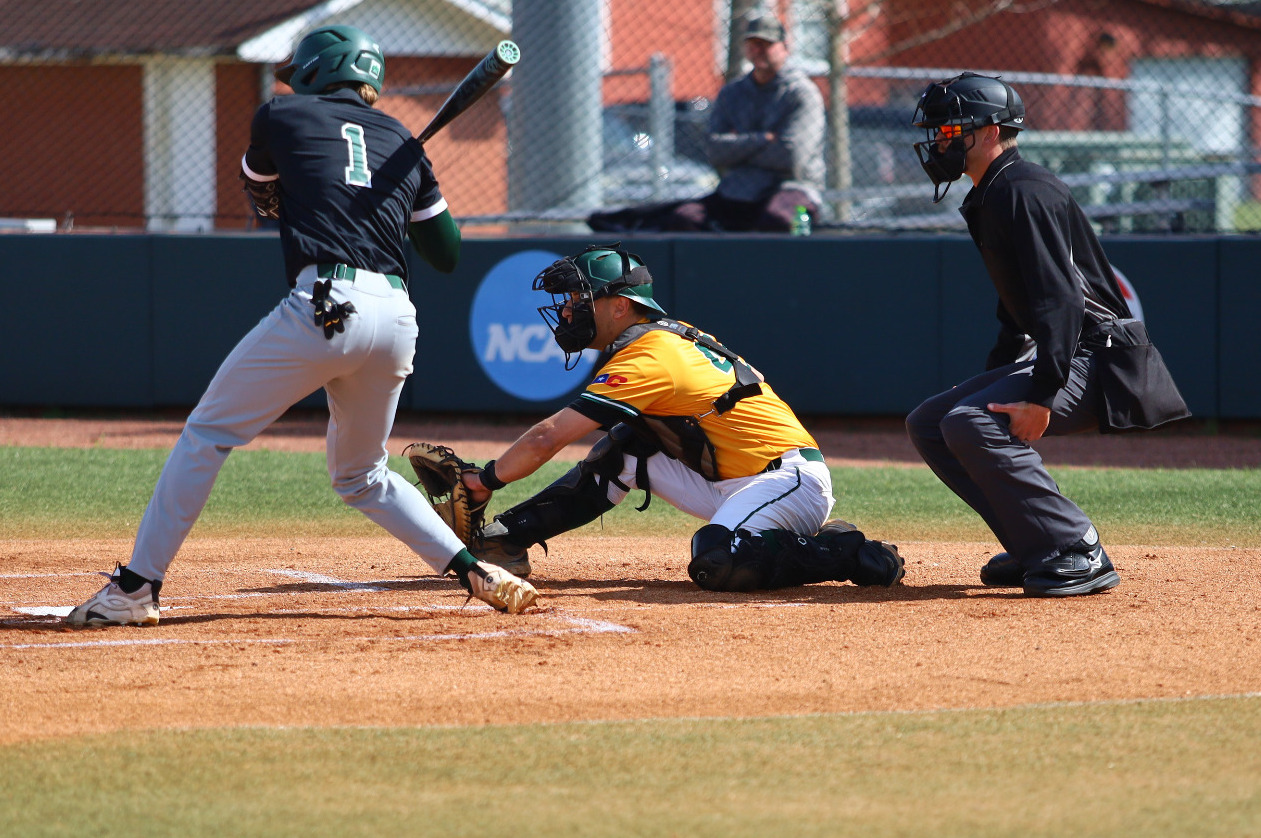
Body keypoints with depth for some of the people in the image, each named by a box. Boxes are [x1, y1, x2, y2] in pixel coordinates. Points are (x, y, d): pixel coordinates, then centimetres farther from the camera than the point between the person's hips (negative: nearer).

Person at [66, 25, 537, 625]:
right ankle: (476, 572, 10)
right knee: (362, 474, 23)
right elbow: (446, 254, 24)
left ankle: (135, 589, -1)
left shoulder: (282, 117, 11)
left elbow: (261, 194, 30)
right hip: (398, 320, 5)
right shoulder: (403, 144, 21)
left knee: (209, 432, 4)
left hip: (324, 304, -5)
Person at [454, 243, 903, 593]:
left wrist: (486, 479, -8)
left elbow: (546, 440, -20)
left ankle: (852, 554, -19)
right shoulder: (665, 336, 11)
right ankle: (508, 537, 10)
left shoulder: (646, 358, -18)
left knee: (715, 564, -34)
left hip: (790, 481, -10)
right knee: (622, 452, 7)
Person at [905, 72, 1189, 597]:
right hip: (1053, 356, 11)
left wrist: (1041, 396, -31)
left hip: (1099, 360, -11)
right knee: (928, 424, 9)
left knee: (971, 423, -27)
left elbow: (1061, 300, -26)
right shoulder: (989, 198, 16)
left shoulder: (1021, 193, -17)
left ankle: (1078, 554, -23)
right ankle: (1035, 550, 7)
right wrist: (991, 382, 20)